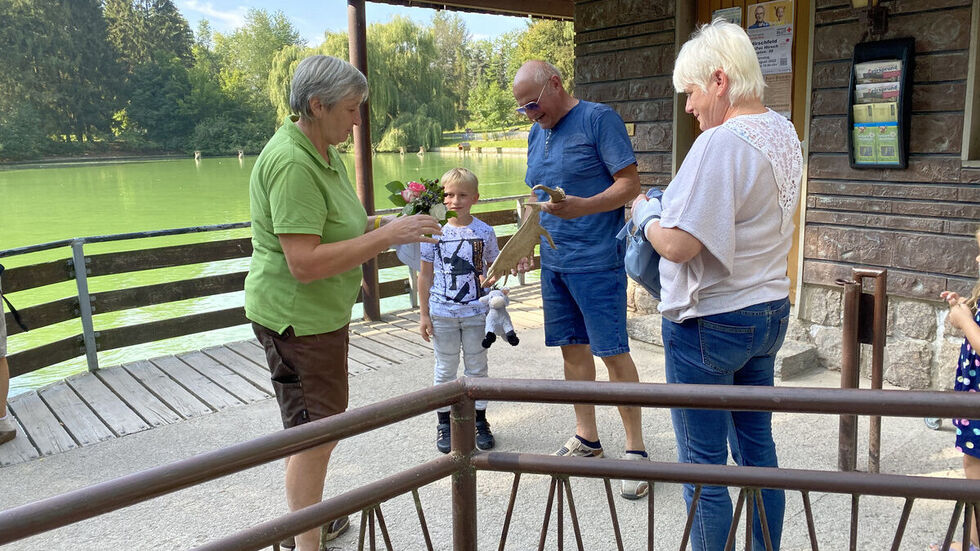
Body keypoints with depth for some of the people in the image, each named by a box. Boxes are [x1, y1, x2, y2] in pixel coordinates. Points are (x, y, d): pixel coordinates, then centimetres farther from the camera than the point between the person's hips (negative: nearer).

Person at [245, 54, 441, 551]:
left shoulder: (323, 152, 9)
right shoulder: (292, 164, -24)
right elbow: (305, 263, -30)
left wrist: (389, 224, 3)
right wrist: (387, 236, -28)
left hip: (320, 312, 11)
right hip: (298, 317, -10)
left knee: (319, 427, 22)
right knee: (315, 434, 0)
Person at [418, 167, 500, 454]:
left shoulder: (484, 231, -2)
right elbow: (425, 275, 0)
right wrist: (424, 314, -2)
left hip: (476, 313, 1)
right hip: (442, 314, -1)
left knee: (477, 367, 12)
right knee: (445, 370, 10)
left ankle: (479, 422, 26)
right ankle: (445, 423, 24)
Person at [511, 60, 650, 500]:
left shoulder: (599, 118, -8)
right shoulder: (537, 134, 15)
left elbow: (629, 184, -13)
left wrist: (582, 207, -27)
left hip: (597, 261, -7)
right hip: (553, 262, 8)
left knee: (613, 353, -4)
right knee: (573, 348, 13)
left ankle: (635, 449, 8)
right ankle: (586, 436, 26)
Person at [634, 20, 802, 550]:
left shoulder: (721, 143, -22)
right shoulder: (784, 133, 7)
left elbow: (677, 245, -26)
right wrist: (678, 200, 11)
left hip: (710, 323, -9)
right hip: (769, 312, 9)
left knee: (703, 465, 5)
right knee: (757, 446, 21)